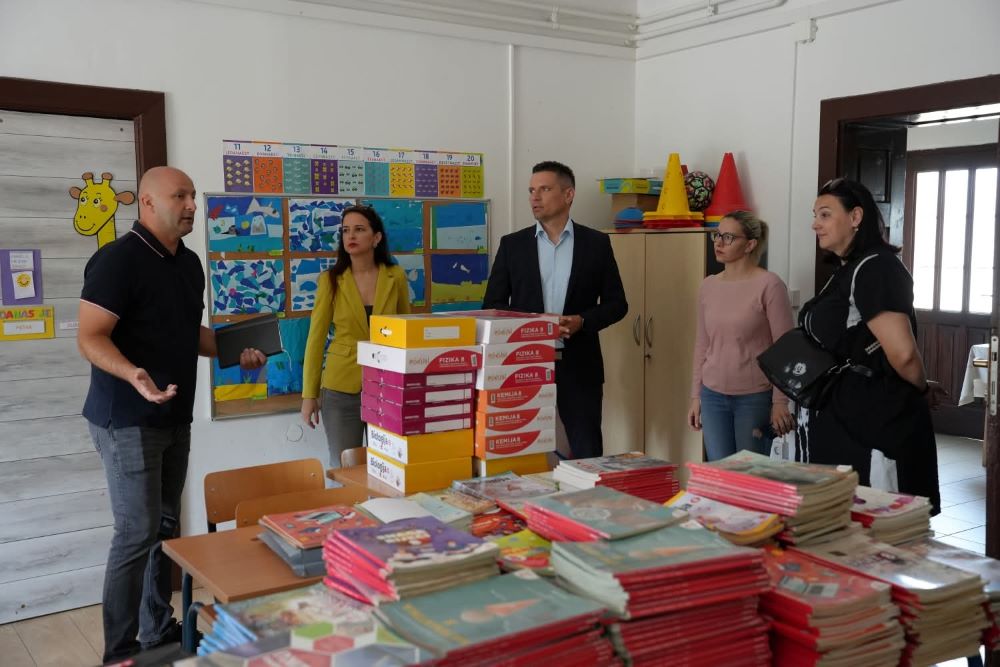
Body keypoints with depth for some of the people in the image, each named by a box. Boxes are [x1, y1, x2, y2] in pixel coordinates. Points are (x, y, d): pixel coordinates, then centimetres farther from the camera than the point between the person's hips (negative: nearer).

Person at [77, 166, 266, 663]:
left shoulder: (189, 263, 11)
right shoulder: (118, 259, -15)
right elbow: (90, 338, -20)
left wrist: (234, 351, 8)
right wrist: (133, 374, -37)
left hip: (174, 418, 8)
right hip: (128, 420, -8)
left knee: (166, 527, 14)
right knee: (137, 532, -6)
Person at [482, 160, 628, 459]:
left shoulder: (596, 243, 4)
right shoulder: (512, 244, 5)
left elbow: (616, 303, 5)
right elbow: (492, 305, 5)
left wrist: (583, 321, -13)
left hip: (579, 365, -1)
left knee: (587, 453, 1)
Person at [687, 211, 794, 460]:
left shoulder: (769, 285, -10)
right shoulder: (708, 286, 6)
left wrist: (780, 402, -11)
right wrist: (695, 396, 12)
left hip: (755, 398, -5)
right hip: (713, 396, 5)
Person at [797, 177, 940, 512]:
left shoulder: (874, 267, -16)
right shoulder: (847, 271, 15)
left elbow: (902, 353, -24)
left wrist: (920, 388, -7)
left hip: (873, 421, -10)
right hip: (840, 418, 10)